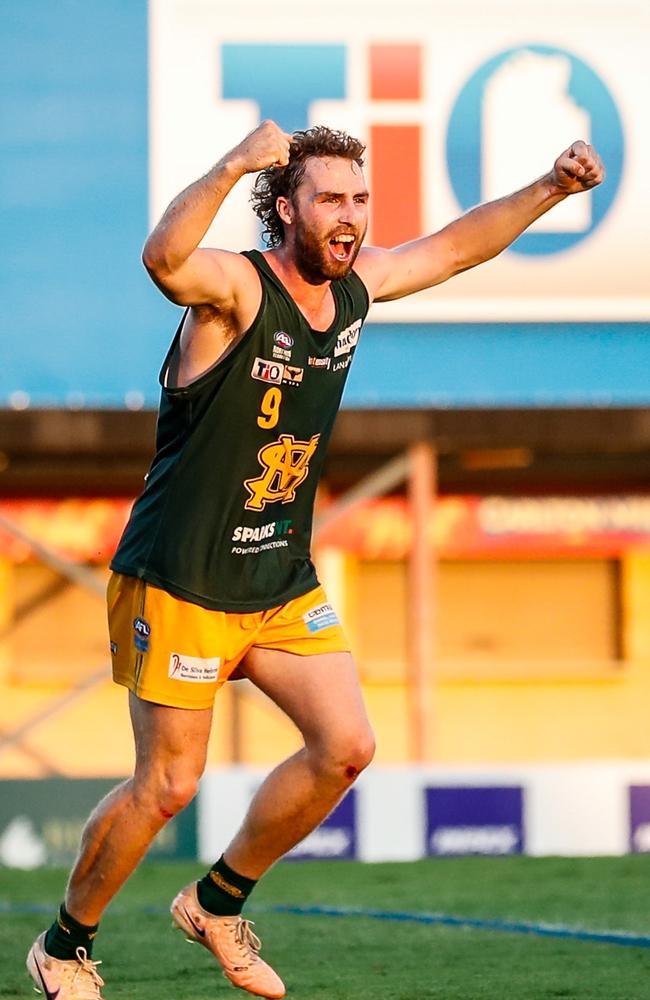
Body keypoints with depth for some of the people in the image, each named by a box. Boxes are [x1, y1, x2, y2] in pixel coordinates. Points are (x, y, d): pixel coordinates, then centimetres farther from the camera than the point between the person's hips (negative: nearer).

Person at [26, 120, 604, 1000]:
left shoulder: (354, 285, 3)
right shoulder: (236, 286, -20)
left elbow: (458, 245, 19)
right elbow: (165, 259, -44)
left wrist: (550, 190, 9)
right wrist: (232, 168, -59)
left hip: (281, 580, 7)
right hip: (180, 584, -7)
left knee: (347, 748, 0)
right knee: (168, 784, -2)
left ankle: (219, 903, 20)